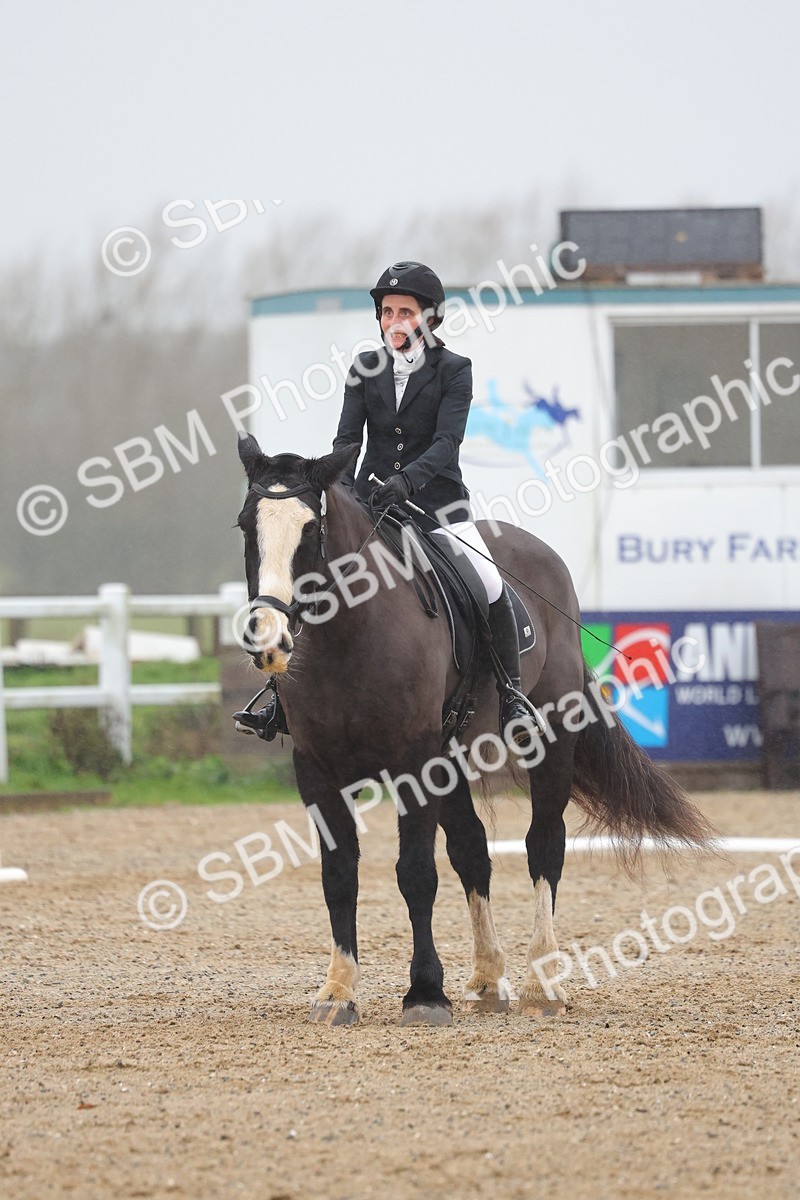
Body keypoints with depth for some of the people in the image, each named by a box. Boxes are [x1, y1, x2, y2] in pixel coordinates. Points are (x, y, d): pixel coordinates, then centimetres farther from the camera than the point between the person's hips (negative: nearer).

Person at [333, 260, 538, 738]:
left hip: (437, 499, -3)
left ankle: (511, 693, -6)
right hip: (373, 499, 3)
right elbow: (348, 438, 0)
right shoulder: (366, 368, 6)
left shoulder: (454, 370, -4)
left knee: (489, 585, -21)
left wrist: (407, 480, -33)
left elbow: (447, 443, -16)